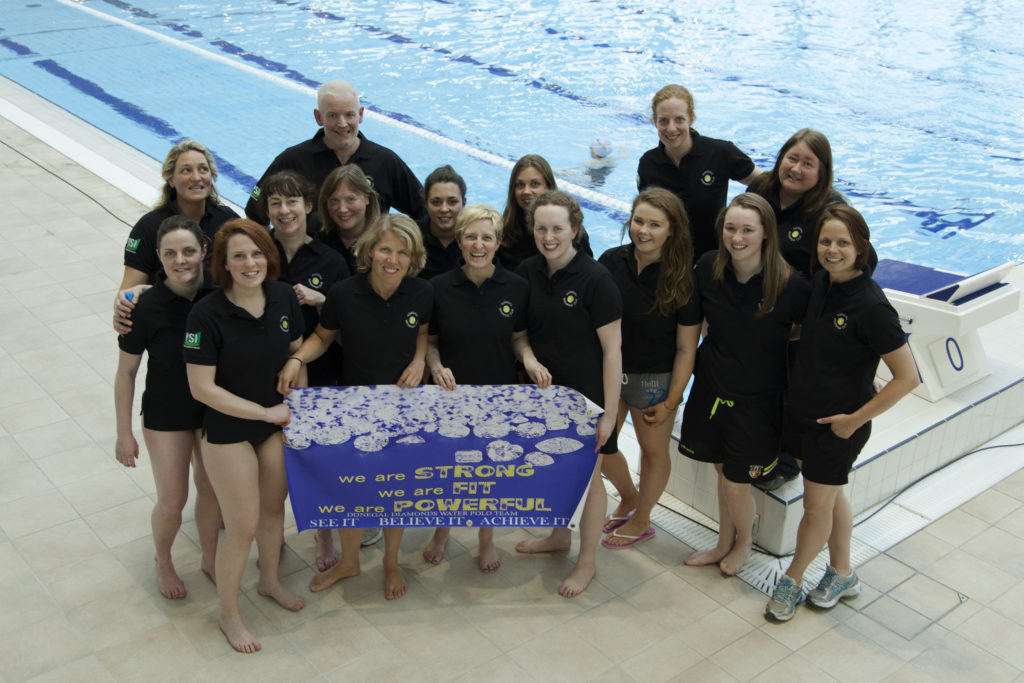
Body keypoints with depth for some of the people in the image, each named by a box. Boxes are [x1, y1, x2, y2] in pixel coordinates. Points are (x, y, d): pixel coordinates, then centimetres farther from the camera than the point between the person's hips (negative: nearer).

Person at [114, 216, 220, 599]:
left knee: (211, 490, 18)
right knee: (172, 502, 8)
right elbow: (126, 372, -10)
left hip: (214, 411, 2)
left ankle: (209, 558, 43)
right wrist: (124, 433, -7)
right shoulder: (147, 308, -21)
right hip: (166, 417, -2)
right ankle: (163, 561, 39)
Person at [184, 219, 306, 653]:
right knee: (243, 526, 3)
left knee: (274, 507, 21)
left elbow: (297, 353, 7)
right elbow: (201, 388, -21)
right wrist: (265, 412, -19)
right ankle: (228, 614, 26)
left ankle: (269, 581, 48)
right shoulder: (207, 315, -23)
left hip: (278, 424, 5)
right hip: (228, 431, -5)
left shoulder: (283, 297, -7)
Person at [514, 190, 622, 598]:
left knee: (586, 476, 8)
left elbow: (612, 350, -15)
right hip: (543, 391, 5)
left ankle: (587, 561, 26)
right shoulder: (527, 273, -1)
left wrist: (609, 412, -16)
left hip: (585, 395, -5)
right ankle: (559, 535, 45)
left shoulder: (594, 278, -17)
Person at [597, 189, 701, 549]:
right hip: (609, 370, 4)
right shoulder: (611, 261, -9)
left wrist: (671, 401, -11)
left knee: (654, 450, 14)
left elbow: (686, 350, -12)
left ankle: (640, 521, 38)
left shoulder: (681, 279, -17)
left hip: (654, 379, -3)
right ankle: (628, 497, 44)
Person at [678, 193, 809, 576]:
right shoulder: (708, 268, -8)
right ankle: (725, 543, 41)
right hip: (712, 386, 4)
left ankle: (744, 541, 35)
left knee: (735, 484, 4)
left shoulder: (790, 284, -19)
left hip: (758, 398, -3)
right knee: (722, 471, 18)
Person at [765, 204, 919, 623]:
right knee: (831, 496, 22)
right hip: (802, 410, 7)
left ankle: (792, 579, 30)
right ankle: (842, 574, 40)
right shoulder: (819, 283, -3)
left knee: (817, 505, 9)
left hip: (838, 423, -7)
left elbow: (907, 377, -21)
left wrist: (856, 419, -17)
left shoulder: (871, 306, -24)